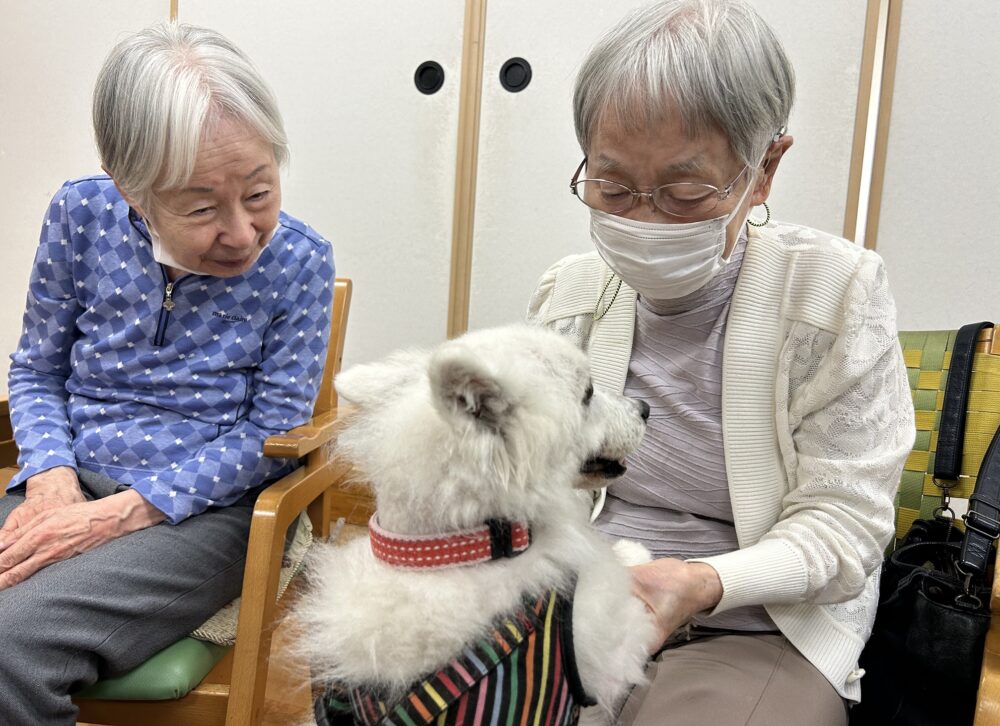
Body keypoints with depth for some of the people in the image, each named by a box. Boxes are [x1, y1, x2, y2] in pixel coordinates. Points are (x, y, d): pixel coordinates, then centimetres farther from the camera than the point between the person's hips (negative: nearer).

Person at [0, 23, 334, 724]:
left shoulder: (299, 260, -10)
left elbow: (271, 429, -9)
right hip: (70, 487, 4)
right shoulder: (82, 214, -3)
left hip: (205, 509, -3)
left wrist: (125, 510, -16)